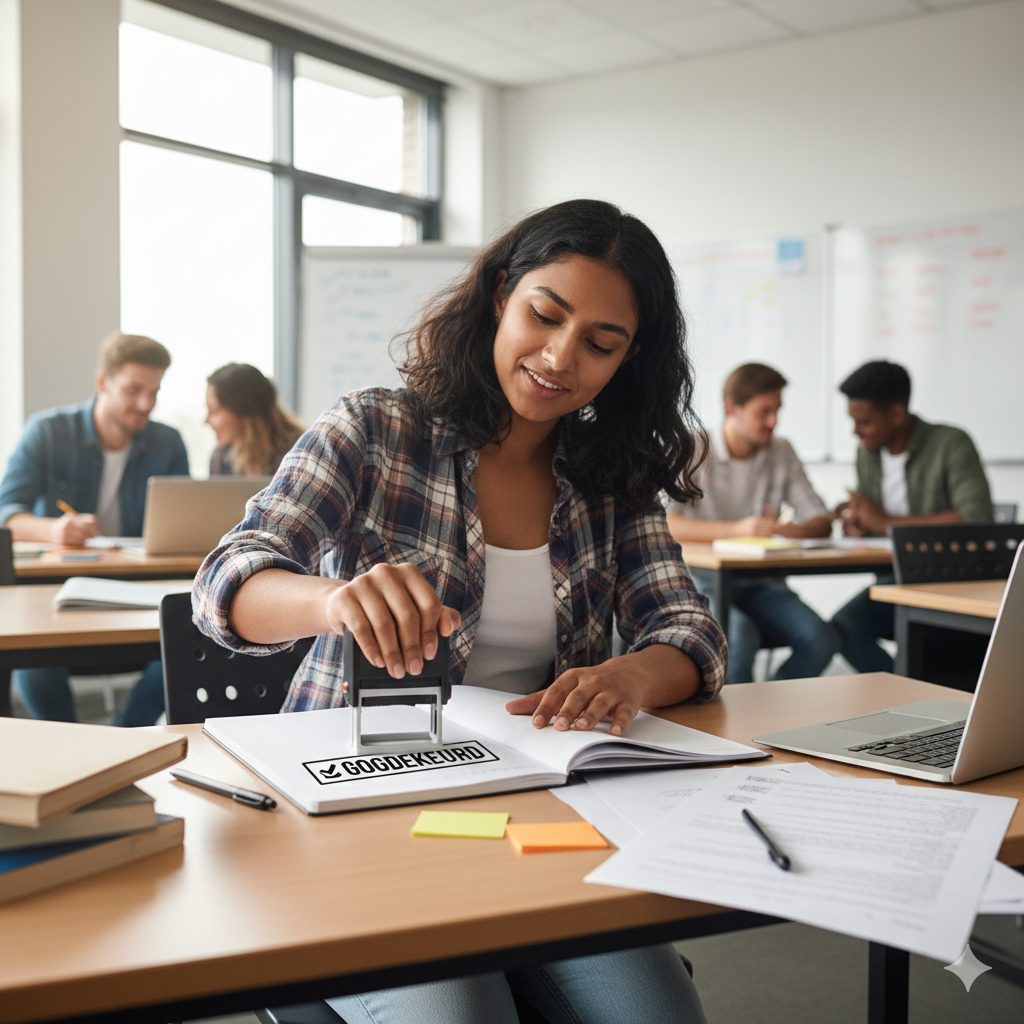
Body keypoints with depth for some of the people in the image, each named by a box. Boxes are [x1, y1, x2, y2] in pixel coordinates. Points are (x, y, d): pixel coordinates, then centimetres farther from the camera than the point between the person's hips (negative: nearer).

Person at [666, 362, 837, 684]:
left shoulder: (781, 453, 10)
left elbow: (822, 523, 6)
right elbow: (663, 525, -18)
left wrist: (791, 530, -18)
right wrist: (736, 529, -29)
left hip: (761, 586, 4)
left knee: (820, 639, -23)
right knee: (740, 637, -35)